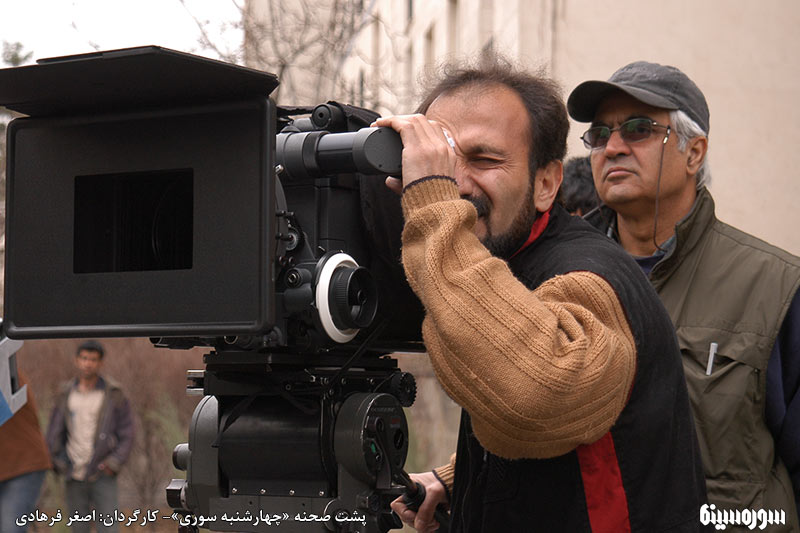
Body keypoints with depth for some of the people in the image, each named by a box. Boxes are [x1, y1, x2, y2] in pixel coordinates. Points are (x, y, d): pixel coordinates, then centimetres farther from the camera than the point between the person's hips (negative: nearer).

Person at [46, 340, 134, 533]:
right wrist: (60, 464, 0)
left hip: (102, 476, -3)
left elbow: (127, 435, -2)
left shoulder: (114, 395, -3)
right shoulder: (66, 395, 5)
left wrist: (114, 464, -12)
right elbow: (54, 433, 11)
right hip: (74, 478, 3)